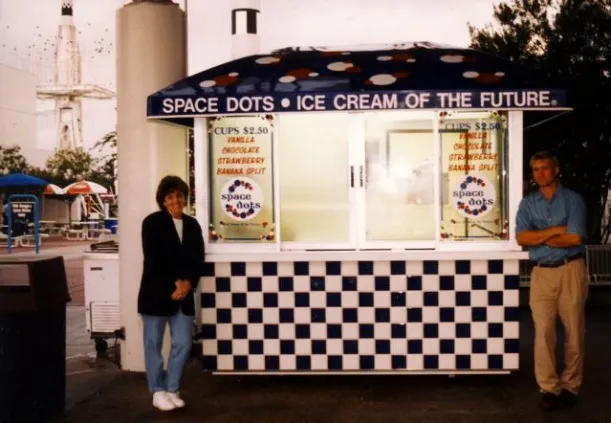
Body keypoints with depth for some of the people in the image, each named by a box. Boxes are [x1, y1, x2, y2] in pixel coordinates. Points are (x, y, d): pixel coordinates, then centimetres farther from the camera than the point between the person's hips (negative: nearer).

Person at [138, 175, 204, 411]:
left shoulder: (192, 225, 10)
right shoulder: (152, 222, -5)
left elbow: (198, 258, 7)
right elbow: (153, 260, -12)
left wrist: (188, 284, -9)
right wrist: (173, 284, -13)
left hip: (183, 294, 5)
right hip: (156, 292, -4)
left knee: (183, 344, 5)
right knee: (154, 344, 4)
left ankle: (172, 390, 19)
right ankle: (158, 392, 16)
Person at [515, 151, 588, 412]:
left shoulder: (573, 200, 2)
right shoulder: (527, 203, 10)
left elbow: (575, 238, -10)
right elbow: (521, 238, -5)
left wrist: (540, 238, -4)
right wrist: (556, 230, -10)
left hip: (570, 270, -1)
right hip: (541, 273, 2)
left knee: (574, 331, 4)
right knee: (543, 331, -3)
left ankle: (570, 386, 15)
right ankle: (548, 388, 3)